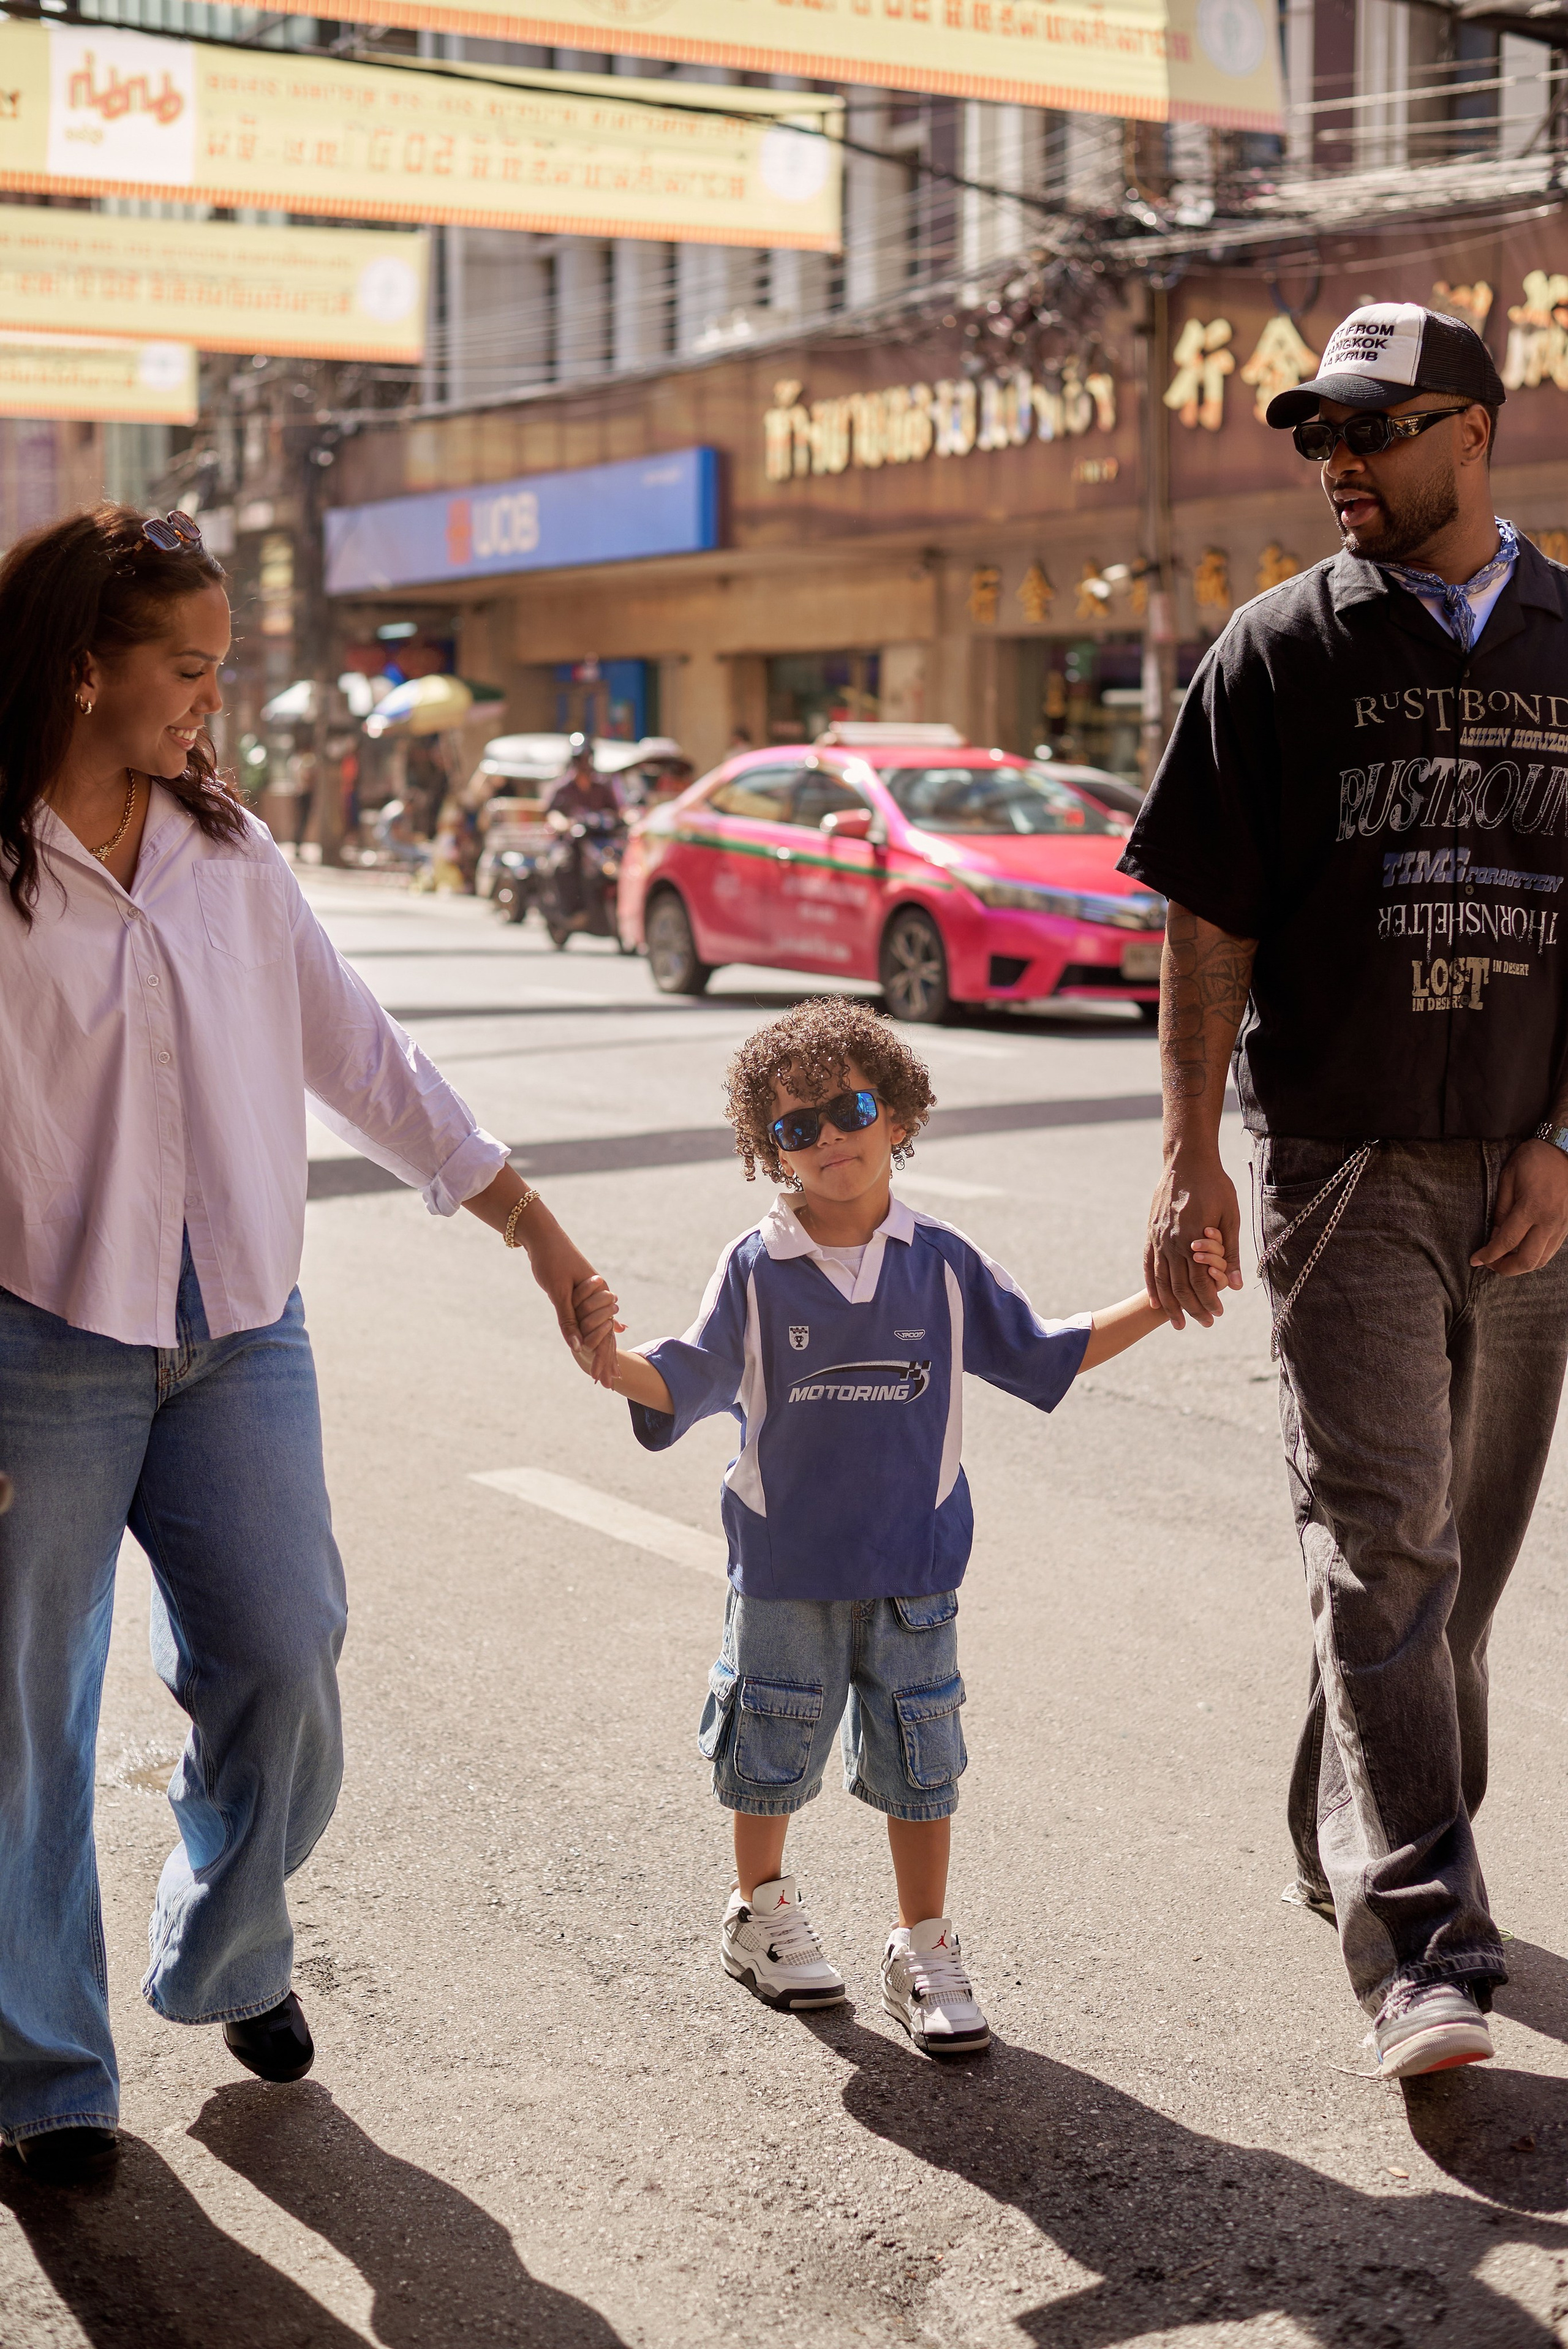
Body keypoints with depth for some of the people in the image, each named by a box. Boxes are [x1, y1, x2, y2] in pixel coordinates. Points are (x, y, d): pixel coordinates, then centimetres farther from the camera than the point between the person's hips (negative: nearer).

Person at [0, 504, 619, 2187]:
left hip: (240, 1340, 5)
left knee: (283, 1666, 5)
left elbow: (359, 1056, 12)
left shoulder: (227, 852, 7)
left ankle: (225, 1954, 32)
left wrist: (530, 1224, 12)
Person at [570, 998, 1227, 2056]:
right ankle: (763, 1910, 37)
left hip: (912, 1568, 1)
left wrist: (1158, 1304, 3)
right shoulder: (755, 1272, -5)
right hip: (786, 1567, -1)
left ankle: (926, 1951, 20)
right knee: (776, 1742, 13)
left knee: (919, 1758, 6)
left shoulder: (943, 1264, 1)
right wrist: (609, 1358, -28)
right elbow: (686, 1382, -8)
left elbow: (1044, 1352, 9)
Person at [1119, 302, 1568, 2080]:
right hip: (1345, 1160, -3)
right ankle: (1421, 1947, -10)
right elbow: (1208, 927, 0)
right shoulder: (1284, 650, 1)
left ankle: (1355, 1850, 30)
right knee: (1383, 1544, -9)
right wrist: (1191, 1162, -5)